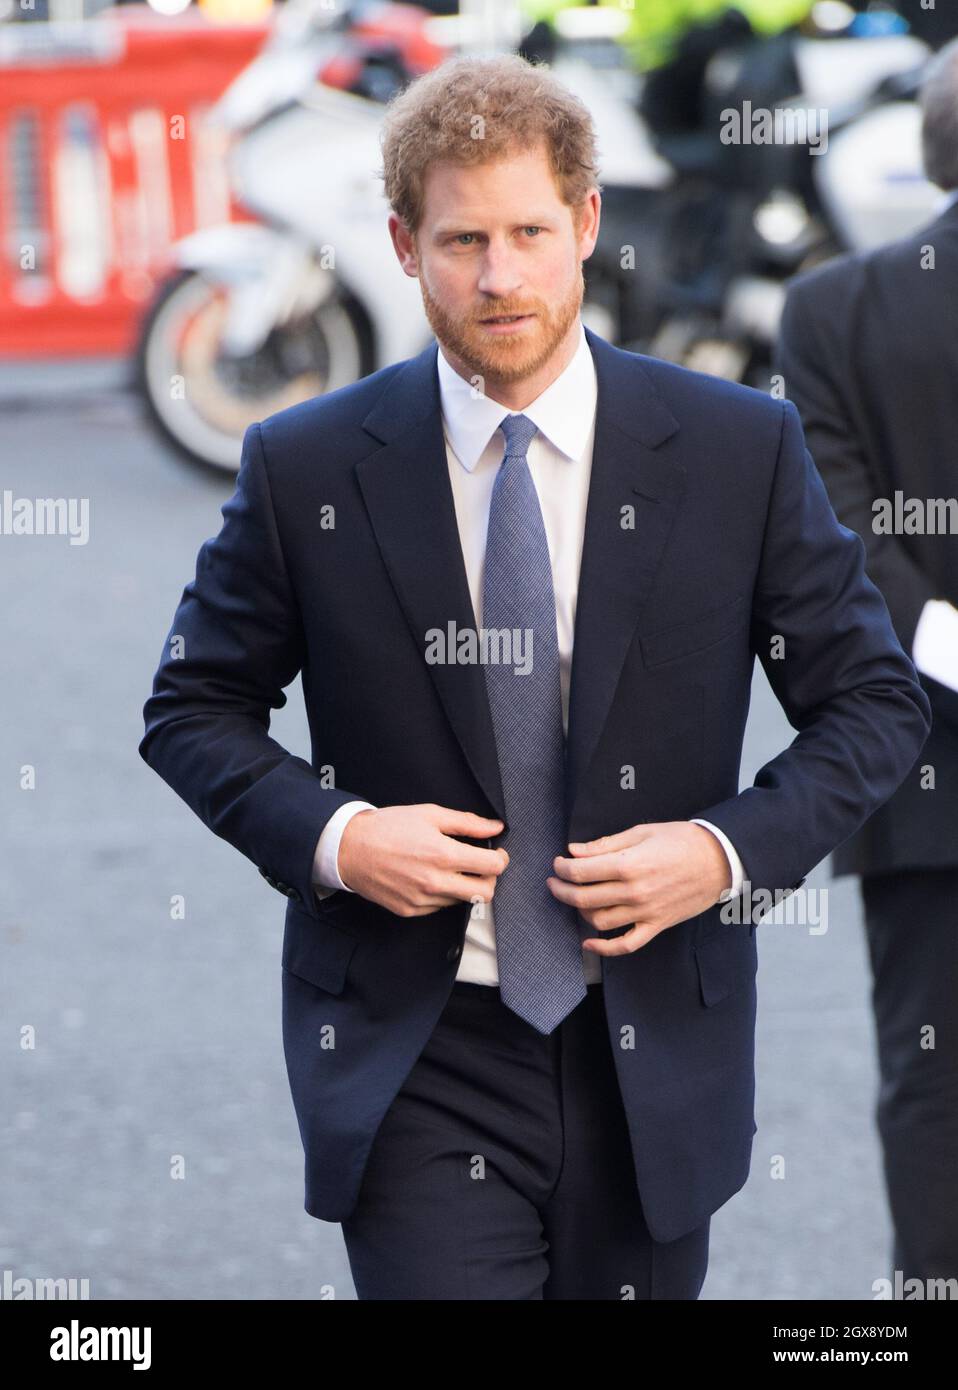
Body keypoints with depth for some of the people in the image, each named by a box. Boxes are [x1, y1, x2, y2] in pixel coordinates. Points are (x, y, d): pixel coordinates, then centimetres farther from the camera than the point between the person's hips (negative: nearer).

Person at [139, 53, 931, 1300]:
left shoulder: (740, 451, -2)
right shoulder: (308, 470, -3)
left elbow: (876, 703, 4)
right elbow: (192, 708, 7)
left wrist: (731, 850, -13)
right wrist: (328, 835, -12)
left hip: (653, 1053, 2)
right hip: (419, 1062, -2)